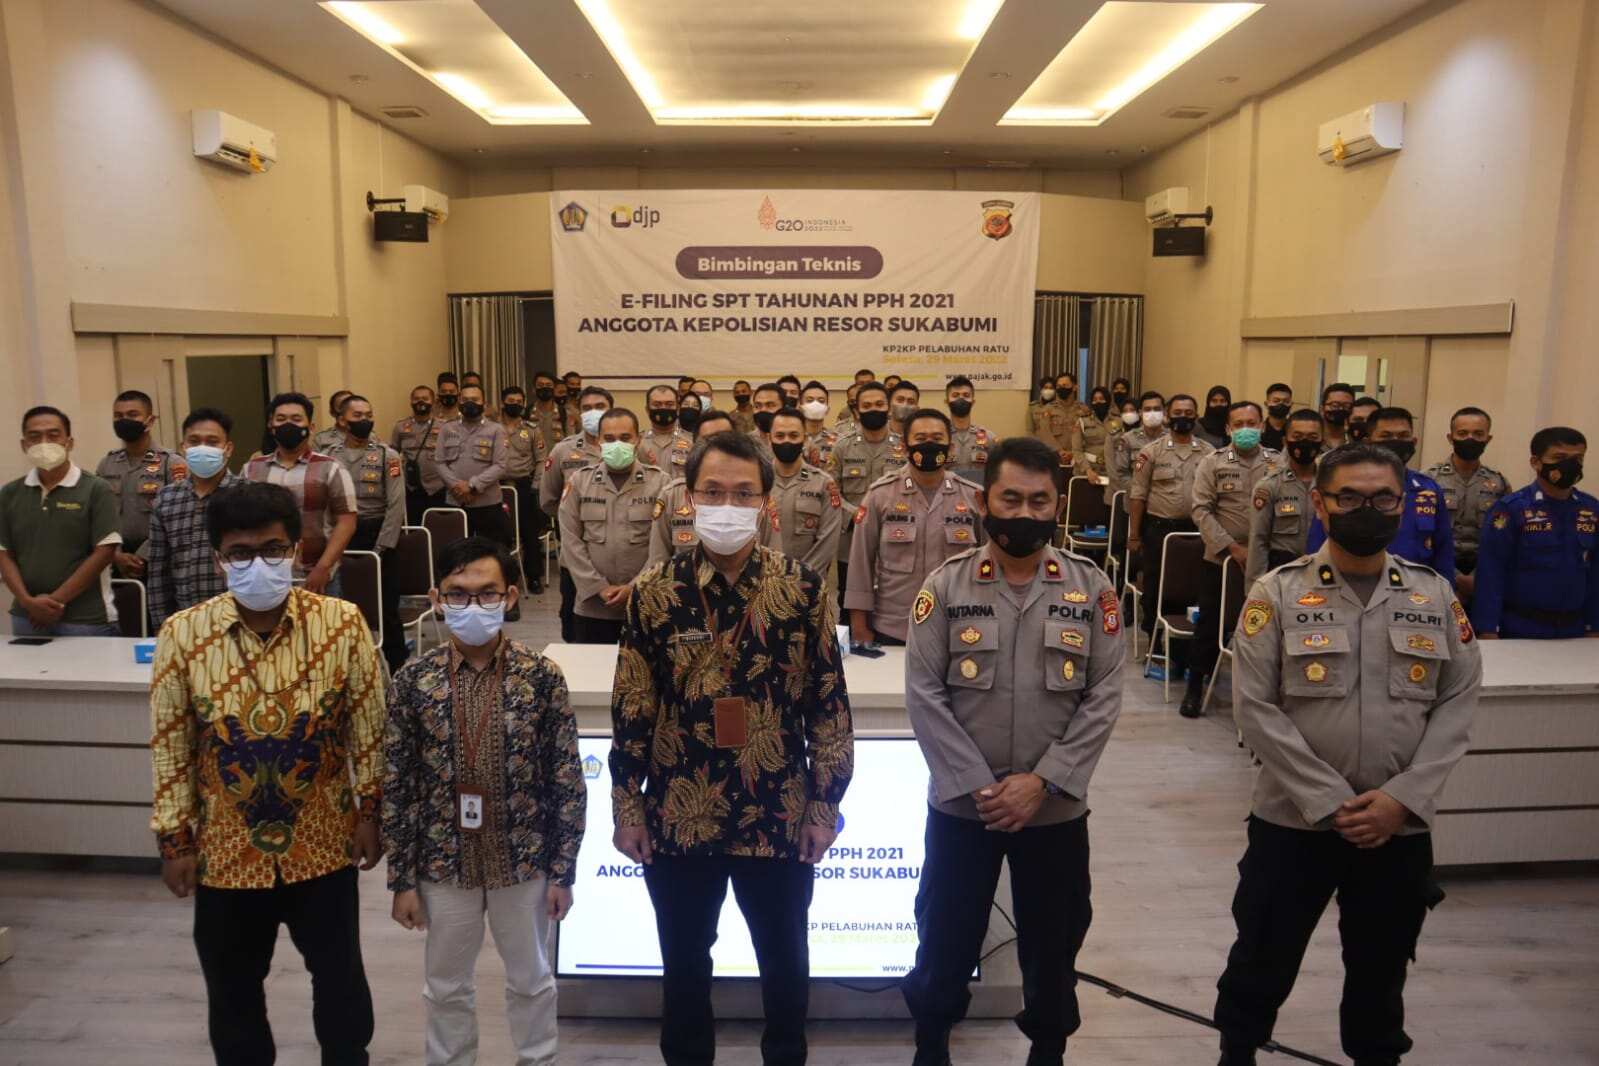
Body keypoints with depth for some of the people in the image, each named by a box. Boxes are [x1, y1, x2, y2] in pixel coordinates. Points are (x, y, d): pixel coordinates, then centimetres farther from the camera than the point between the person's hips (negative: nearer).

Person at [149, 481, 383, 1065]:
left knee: (340, 977, 16)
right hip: (227, 849, 1)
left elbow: (368, 726, -5)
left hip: (323, 843, -1)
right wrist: (175, 840, -1)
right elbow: (171, 747, -3)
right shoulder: (182, 634, -10)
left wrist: (370, 811, -2)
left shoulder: (342, 623, -13)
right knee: (232, 990, 19)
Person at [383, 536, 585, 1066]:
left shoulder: (542, 676, -12)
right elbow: (397, 788, -3)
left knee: (531, 980, 19)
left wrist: (562, 871, -5)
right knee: (446, 986, 20)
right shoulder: (413, 681, -9)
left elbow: (567, 782, -7)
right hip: (444, 863, 1)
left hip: (524, 860, -1)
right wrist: (402, 879, -1)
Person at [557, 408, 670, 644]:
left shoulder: (660, 481, -1)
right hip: (591, 605, 1)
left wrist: (635, 588, -12)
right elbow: (571, 541, -1)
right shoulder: (579, 481, 3)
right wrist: (599, 588, -8)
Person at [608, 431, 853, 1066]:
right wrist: (627, 806, -1)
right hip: (677, 817, 1)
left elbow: (829, 703, -3)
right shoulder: (653, 591, -6)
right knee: (683, 963, 19)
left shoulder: (804, 589, -7)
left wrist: (824, 804, -3)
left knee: (785, 961, 19)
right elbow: (630, 709, -2)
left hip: (778, 817, 0)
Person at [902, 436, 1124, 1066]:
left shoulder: (1092, 589, -3)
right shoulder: (946, 586, -6)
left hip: (1057, 807, 1)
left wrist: (1041, 781, -14)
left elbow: (1103, 698, -6)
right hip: (960, 804, -1)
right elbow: (924, 695, -8)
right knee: (946, 940, 14)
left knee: (1053, 943, 17)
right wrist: (979, 785, -14)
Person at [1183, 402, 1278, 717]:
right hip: (1221, 559, -1)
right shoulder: (1212, 462, -1)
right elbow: (1202, 510, -7)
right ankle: (1195, 686, 20)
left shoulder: (1279, 463, 2)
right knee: (1211, 625, 6)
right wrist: (1233, 548, -13)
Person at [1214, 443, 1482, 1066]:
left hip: (1402, 825, 2)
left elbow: (1458, 701, 0)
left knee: (1381, 968, 20)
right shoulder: (1277, 593, -7)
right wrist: (1331, 802, -15)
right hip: (1293, 819, -2)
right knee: (1263, 960, 12)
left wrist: (1402, 797, -11)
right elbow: (1254, 707, -11)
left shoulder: (1435, 596, 2)